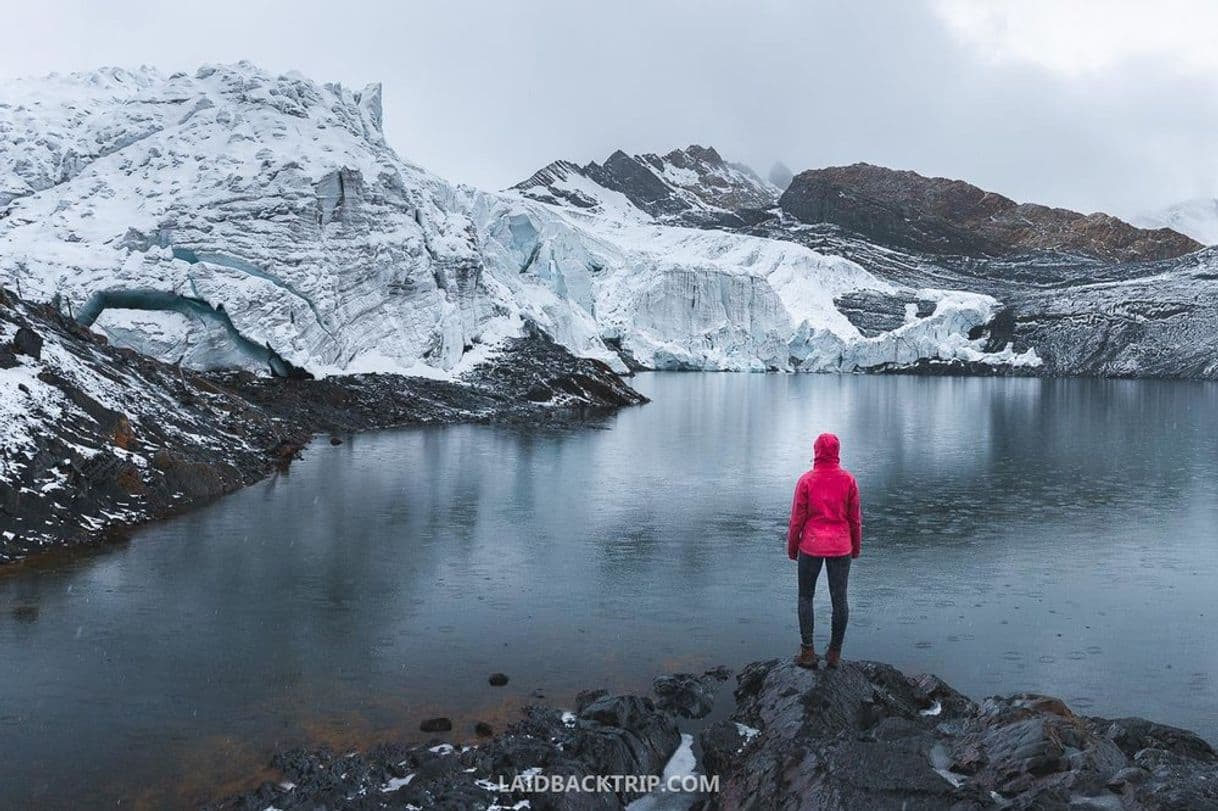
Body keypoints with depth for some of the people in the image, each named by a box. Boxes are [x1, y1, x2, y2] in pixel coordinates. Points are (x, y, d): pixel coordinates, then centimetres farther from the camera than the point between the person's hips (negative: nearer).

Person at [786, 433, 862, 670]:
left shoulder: (806, 480, -11)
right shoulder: (848, 479, -5)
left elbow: (797, 518, -7)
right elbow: (855, 517, 0)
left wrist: (791, 546, 6)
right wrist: (856, 546, 14)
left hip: (811, 545, -1)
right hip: (841, 547, 2)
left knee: (805, 597, 12)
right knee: (839, 599, 11)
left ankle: (808, 652, 11)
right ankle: (835, 653, 18)